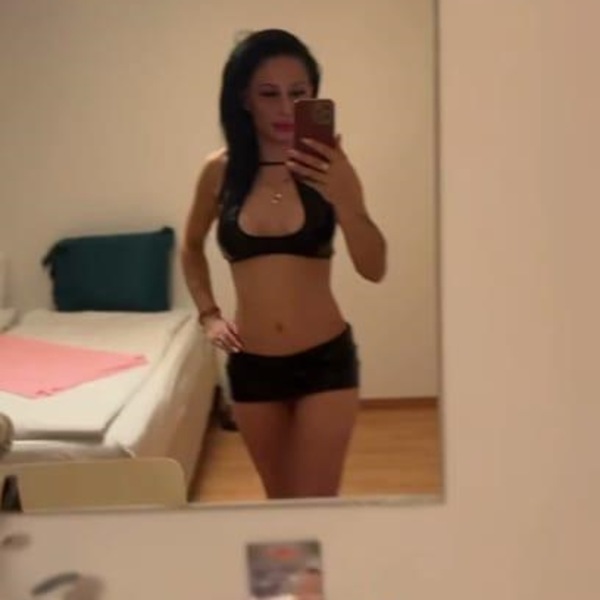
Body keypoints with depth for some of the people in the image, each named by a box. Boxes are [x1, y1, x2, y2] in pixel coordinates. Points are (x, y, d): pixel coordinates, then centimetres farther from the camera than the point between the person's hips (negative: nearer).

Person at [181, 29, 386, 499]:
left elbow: (374, 269, -15)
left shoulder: (327, 167, -8)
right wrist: (209, 314, 4)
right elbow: (192, 247, 15)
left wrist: (343, 198, -30)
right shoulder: (220, 170, -3)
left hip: (326, 359, -2)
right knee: (279, 499, 18)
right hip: (251, 365, 2)